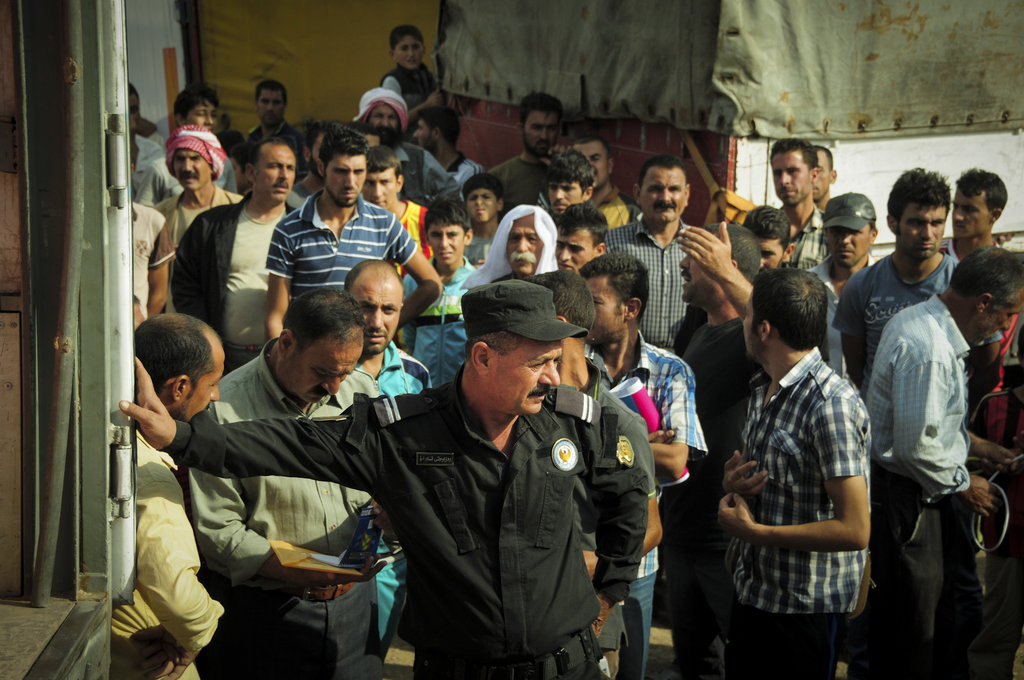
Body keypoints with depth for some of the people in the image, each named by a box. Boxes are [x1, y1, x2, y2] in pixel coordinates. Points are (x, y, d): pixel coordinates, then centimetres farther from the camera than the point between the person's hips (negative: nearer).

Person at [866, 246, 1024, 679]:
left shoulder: (919, 321, 7)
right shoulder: (929, 351, -28)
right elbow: (916, 447, -26)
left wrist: (973, 445, 17)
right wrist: (964, 484, -10)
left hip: (916, 494, 11)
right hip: (904, 499, -11)